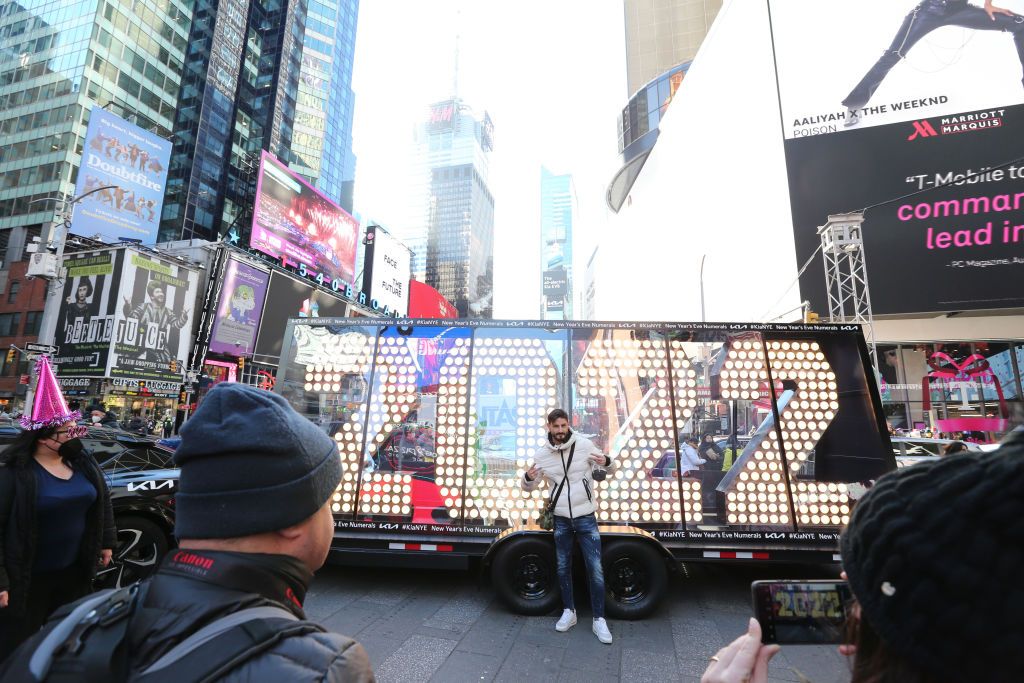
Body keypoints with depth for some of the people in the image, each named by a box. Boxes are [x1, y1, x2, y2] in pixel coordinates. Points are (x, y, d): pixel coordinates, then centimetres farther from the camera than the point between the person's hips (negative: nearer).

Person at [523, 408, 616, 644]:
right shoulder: (541, 454, -5)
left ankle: (599, 620, 17)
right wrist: (528, 477, -19)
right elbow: (528, 487, 5)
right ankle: (569, 612, 32)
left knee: (596, 569, 1)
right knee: (563, 568, 14)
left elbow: (610, 469, 3)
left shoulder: (584, 445, -9)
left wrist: (606, 462, -22)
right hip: (561, 520, 2)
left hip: (586, 518, -2)